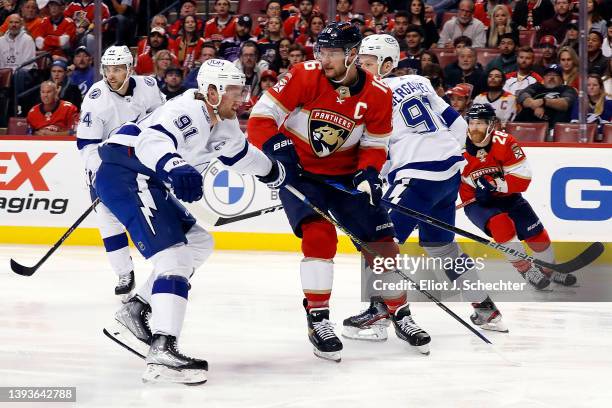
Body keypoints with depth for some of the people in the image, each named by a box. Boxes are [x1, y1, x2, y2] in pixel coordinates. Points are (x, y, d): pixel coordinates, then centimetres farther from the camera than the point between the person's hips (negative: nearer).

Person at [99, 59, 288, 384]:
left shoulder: (223, 124, 12)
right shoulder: (189, 110, -19)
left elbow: (239, 153, 34)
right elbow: (152, 140, -38)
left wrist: (276, 173, 40)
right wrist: (173, 167, -56)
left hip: (146, 181, 11)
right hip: (124, 173, -11)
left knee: (198, 244, 18)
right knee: (173, 253, -22)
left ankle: (134, 314, 14)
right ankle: (162, 352, -34)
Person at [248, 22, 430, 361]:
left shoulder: (377, 94, -11)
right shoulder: (303, 77, -19)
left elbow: (375, 145, 0)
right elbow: (259, 119, -17)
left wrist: (368, 174, -18)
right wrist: (278, 147, -34)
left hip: (345, 174, 3)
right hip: (298, 171, -3)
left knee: (381, 241, 1)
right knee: (319, 235, -23)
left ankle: (401, 315, 19)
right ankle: (318, 320, -12)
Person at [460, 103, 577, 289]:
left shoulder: (504, 142, -19)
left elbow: (522, 178, -21)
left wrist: (493, 184, -29)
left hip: (506, 196, 2)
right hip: (476, 203, -2)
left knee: (535, 232, -4)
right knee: (501, 224, -31)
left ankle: (549, 270, 25)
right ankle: (525, 270, -17)